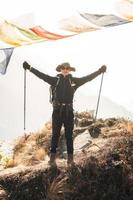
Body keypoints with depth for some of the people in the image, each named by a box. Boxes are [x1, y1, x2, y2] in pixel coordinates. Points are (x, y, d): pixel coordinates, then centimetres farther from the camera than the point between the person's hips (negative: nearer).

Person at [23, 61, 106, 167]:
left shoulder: (74, 81, 6)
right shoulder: (55, 80, 5)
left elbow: (88, 78, 6)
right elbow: (42, 75, 3)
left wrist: (99, 71, 2)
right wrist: (30, 68, 0)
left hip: (69, 111, 1)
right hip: (57, 110, 0)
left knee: (69, 135, 5)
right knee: (55, 134, 4)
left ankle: (70, 158, 11)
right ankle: (52, 157, 9)